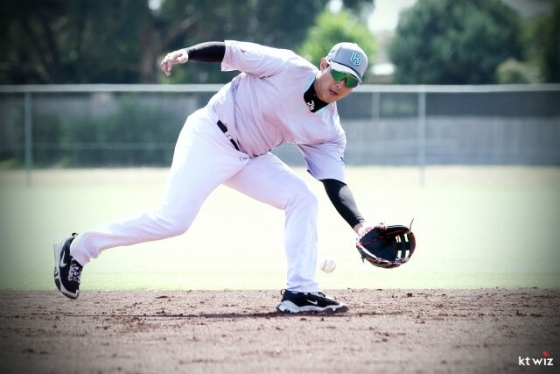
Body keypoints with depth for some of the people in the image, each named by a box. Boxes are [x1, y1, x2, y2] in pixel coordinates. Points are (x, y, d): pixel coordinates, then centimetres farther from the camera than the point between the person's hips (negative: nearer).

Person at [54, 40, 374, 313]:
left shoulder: (328, 131, 0)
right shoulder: (288, 67, -14)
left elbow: (336, 184, -6)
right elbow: (227, 51, -14)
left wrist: (360, 225, -23)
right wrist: (186, 54, -32)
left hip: (250, 159, 7)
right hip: (210, 139, -7)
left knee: (302, 197, -10)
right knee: (172, 221, -16)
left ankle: (300, 292, -12)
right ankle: (78, 248, 0)